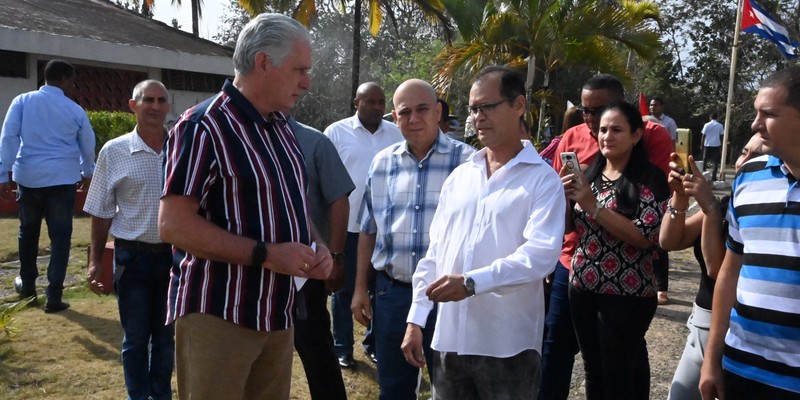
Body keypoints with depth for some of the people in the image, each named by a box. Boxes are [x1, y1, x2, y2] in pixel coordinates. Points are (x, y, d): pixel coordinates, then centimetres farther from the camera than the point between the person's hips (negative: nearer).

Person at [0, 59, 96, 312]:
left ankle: (27, 284, 34)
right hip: (62, 179, -2)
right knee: (60, 237, 2)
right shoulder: (75, 110, 2)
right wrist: (87, 173, 28)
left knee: (28, 232, 20)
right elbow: (88, 147, 12)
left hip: (29, 177, 2)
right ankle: (54, 297, 1)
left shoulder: (22, 101, 2)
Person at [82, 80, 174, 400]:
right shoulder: (114, 152, -4)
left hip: (175, 254, 1)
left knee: (167, 334, 15)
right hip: (133, 256, -1)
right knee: (135, 336, 11)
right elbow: (101, 213, 1)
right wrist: (95, 260, -1)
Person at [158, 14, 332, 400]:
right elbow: (173, 225, -20)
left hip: (277, 314, 8)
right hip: (218, 317, -8)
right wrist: (266, 254, -24)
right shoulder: (204, 127, -15)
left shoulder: (280, 128, 11)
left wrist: (312, 245, 2)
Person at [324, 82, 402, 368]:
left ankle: (374, 344, 28)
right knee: (344, 289, 9)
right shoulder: (337, 132, -3)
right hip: (347, 226, -2)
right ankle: (343, 348, 22)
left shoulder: (396, 135, 5)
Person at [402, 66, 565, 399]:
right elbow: (435, 252, 10)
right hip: (449, 338, 5)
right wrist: (416, 319, 8)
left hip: (507, 345, -4)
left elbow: (541, 254, -18)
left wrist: (472, 282, -26)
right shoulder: (458, 177, 11)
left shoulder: (543, 180, -5)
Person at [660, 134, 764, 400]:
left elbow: (718, 268, -22)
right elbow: (669, 242, -1)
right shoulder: (727, 205, 7)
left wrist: (710, 206, -25)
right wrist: (680, 195, -14)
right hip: (701, 324, 7)